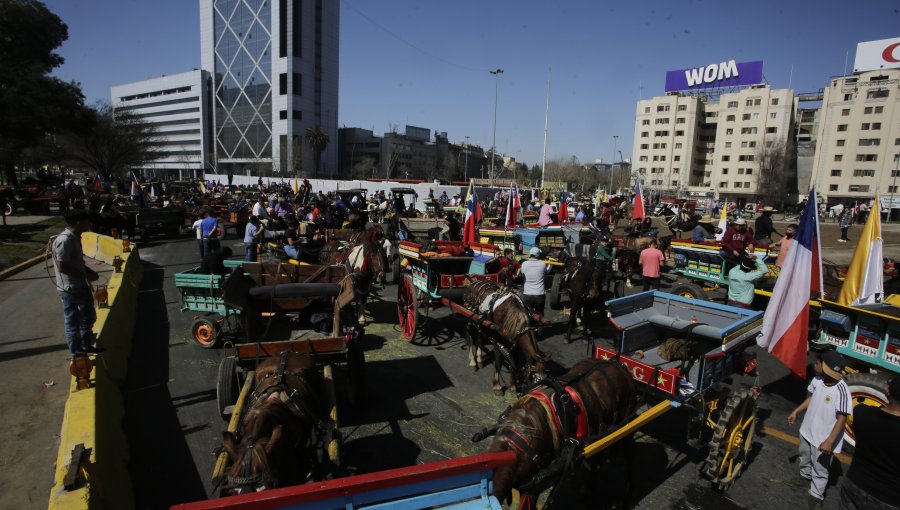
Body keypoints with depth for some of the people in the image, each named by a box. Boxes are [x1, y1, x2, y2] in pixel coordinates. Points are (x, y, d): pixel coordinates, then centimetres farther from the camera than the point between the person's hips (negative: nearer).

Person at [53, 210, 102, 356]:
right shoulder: (64, 240, -22)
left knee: (89, 317, 21)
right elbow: (62, 267, -25)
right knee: (73, 322, 4)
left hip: (81, 286, 10)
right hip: (69, 289, -10)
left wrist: (89, 271, 4)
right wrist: (86, 274, -18)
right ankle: (77, 354, 17)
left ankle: (86, 346, 38)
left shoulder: (75, 238, 7)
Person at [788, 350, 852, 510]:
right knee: (805, 458, 30)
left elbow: (842, 418, -27)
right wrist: (796, 411, 11)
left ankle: (816, 496, 32)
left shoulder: (841, 390, -32)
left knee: (820, 469, 12)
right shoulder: (817, 380, -11)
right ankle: (804, 477, 55)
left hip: (823, 438, -7)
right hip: (807, 430, 7)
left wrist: (829, 441, -29)